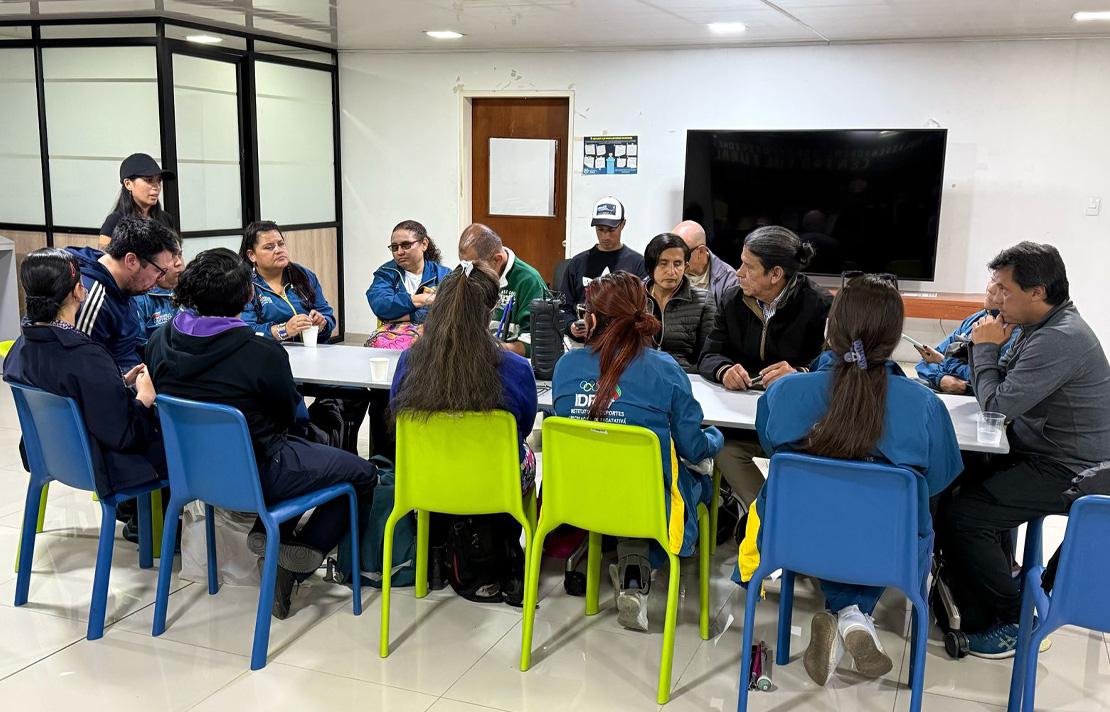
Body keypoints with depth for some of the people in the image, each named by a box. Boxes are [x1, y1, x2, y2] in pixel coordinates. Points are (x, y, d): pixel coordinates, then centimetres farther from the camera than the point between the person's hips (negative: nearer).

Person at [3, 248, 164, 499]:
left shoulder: (19, 349, -6)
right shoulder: (87, 357, -32)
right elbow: (122, 434, -27)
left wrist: (121, 382, 7)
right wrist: (145, 398, -11)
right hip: (102, 466, -8)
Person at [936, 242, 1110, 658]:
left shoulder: (1060, 340, -25)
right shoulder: (1044, 327, 9)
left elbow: (998, 405, -24)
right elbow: (1006, 394, 11)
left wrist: (986, 348, -11)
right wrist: (988, 349, -5)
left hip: (1066, 473, -11)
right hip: (1043, 455, 11)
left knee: (960, 516, -20)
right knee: (964, 482, 21)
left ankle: (1010, 622, -3)